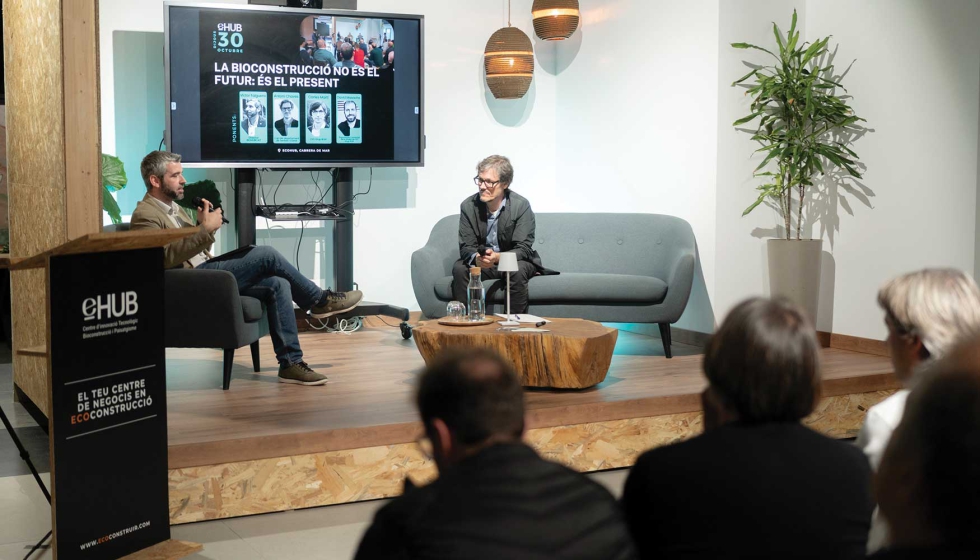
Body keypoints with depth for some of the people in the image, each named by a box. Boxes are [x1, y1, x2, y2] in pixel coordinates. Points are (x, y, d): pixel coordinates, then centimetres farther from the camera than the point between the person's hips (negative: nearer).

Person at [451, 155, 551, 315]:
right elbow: (466, 247, -10)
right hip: (480, 262, 2)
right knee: (460, 269, -25)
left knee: (518, 271, -34)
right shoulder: (468, 206, -9)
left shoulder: (521, 206, -18)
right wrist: (476, 258, -36)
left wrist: (497, 257, -41)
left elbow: (523, 249, -20)